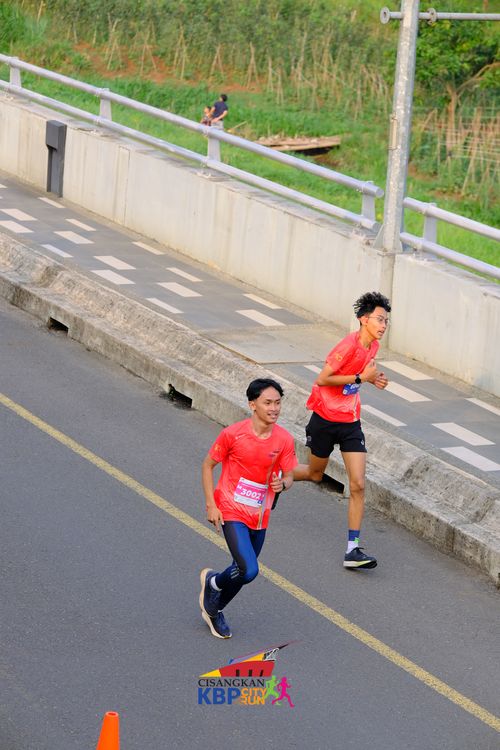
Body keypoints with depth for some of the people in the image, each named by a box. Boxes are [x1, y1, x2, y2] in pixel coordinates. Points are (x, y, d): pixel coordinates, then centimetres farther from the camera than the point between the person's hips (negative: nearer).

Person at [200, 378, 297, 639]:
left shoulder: (284, 440, -6)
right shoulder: (233, 434, -16)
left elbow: (288, 475, 5)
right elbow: (208, 465, -4)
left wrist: (282, 483, -20)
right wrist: (211, 505, -8)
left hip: (260, 517, 5)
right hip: (232, 513, -5)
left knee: (243, 571, 14)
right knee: (249, 570, -19)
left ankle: (213, 609, 42)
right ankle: (213, 582, 14)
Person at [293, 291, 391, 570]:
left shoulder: (373, 346, 2)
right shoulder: (349, 345, -22)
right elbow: (322, 379, -22)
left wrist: (372, 377, 1)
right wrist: (361, 377, -24)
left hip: (351, 422, 6)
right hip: (325, 418, -6)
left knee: (358, 486, -7)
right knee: (315, 473, 16)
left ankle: (353, 549, -6)